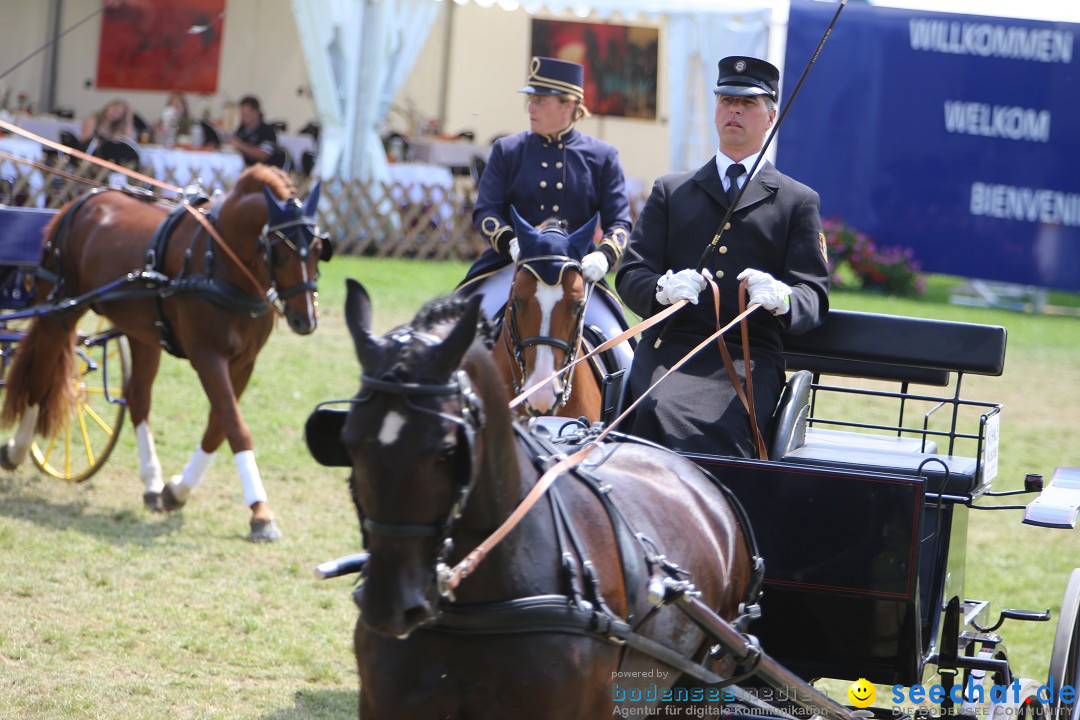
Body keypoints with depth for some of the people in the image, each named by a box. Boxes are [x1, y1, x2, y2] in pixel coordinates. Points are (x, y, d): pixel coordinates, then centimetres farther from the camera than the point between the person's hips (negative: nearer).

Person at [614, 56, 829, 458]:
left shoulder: (799, 202, 17)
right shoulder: (670, 191, 23)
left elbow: (814, 297, 7)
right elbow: (630, 275, 13)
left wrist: (781, 298, -18)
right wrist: (664, 289, -12)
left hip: (750, 361, -1)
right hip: (671, 348, 1)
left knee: (716, 428, -33)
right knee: (660, 413, -33)